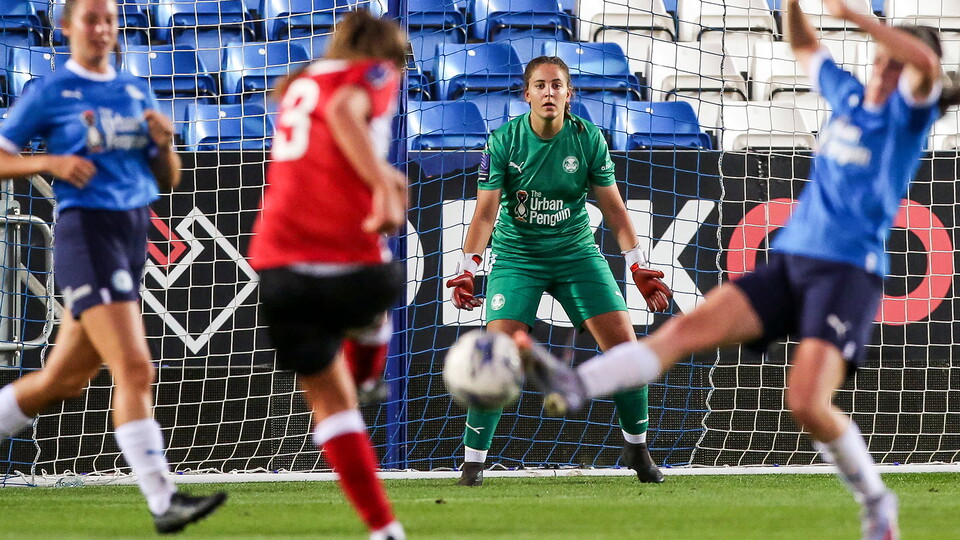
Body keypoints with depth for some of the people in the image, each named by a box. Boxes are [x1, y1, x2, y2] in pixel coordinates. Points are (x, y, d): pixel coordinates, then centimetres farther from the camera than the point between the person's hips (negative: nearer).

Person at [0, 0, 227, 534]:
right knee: (135, 369, -17)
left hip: (135, 231, 7)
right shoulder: (49, 94, 0)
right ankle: (163, 501, -21)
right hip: (86, 228, -7)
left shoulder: (138, 92, 16)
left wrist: (165, 144, -2)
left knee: (64, 379, 12)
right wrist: (50, 162, -14)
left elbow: (168, 180, 18)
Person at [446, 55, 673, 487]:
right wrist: (467, 268, -24)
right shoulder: (503, 141, -12)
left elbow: (613, 207, 0)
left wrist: (638, 265, -6)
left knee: (624, 344, -8)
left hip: (576, 252, 2)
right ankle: (472, 461, -6)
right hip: (517, 255, -2)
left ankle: (637, 448, 12)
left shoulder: (589, 139, -7)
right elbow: (485, 211, -12)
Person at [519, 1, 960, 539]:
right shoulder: (849, 97, 18)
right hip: (790, 259, 6)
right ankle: (576, 385, -32)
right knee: (687, 327, -14)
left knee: (808, 403, -22)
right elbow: (805, 49, 35)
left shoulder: (908, 113, -1)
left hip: (849, 270, -6)